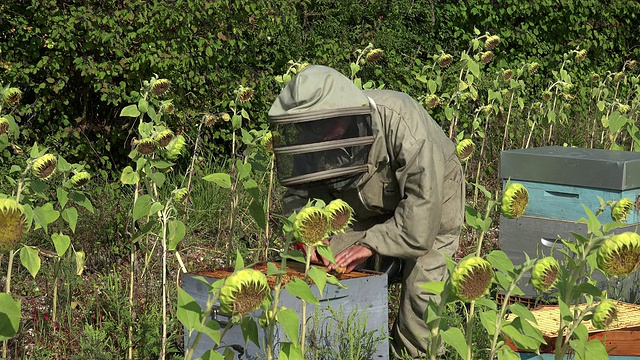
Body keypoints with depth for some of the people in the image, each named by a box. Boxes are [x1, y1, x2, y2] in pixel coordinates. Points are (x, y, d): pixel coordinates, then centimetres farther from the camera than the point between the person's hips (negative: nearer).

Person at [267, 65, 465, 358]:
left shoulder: (398, 118, -40)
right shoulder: (314, 141, -23)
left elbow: (424, 197, -39)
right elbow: (297, 193, -9)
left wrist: (373, 243, -40)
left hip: (433, 191, -5)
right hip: (373, 207, 5)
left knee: (422, 285, -16)